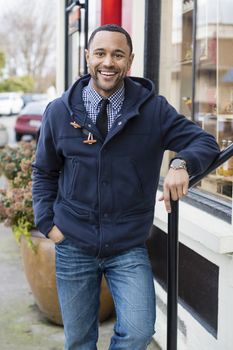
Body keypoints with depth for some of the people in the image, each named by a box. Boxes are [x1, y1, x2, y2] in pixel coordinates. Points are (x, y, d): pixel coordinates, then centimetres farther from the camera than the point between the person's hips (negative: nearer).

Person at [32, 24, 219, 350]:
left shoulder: (153, 108, -4)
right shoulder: (60, 111, 0)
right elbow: (44, 172, 11)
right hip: (73, 247, 1)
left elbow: (205, 142, -3)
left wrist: (182, 164, -24)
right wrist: (48, 222, 1)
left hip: (129, 248, -1)